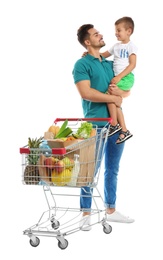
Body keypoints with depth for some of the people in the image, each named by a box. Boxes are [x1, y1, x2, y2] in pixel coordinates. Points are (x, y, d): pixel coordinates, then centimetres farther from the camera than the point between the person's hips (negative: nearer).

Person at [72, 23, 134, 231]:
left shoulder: (110, 64, 16)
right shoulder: (82, 64, -5)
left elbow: (127, 90, 17)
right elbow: (86, 93, -17)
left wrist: (120, 92, -6)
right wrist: (113, 98, -11)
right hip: (95, 124, -7)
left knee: (112, 169, 12)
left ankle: (111, 210, 22)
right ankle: (86, 214, 7)